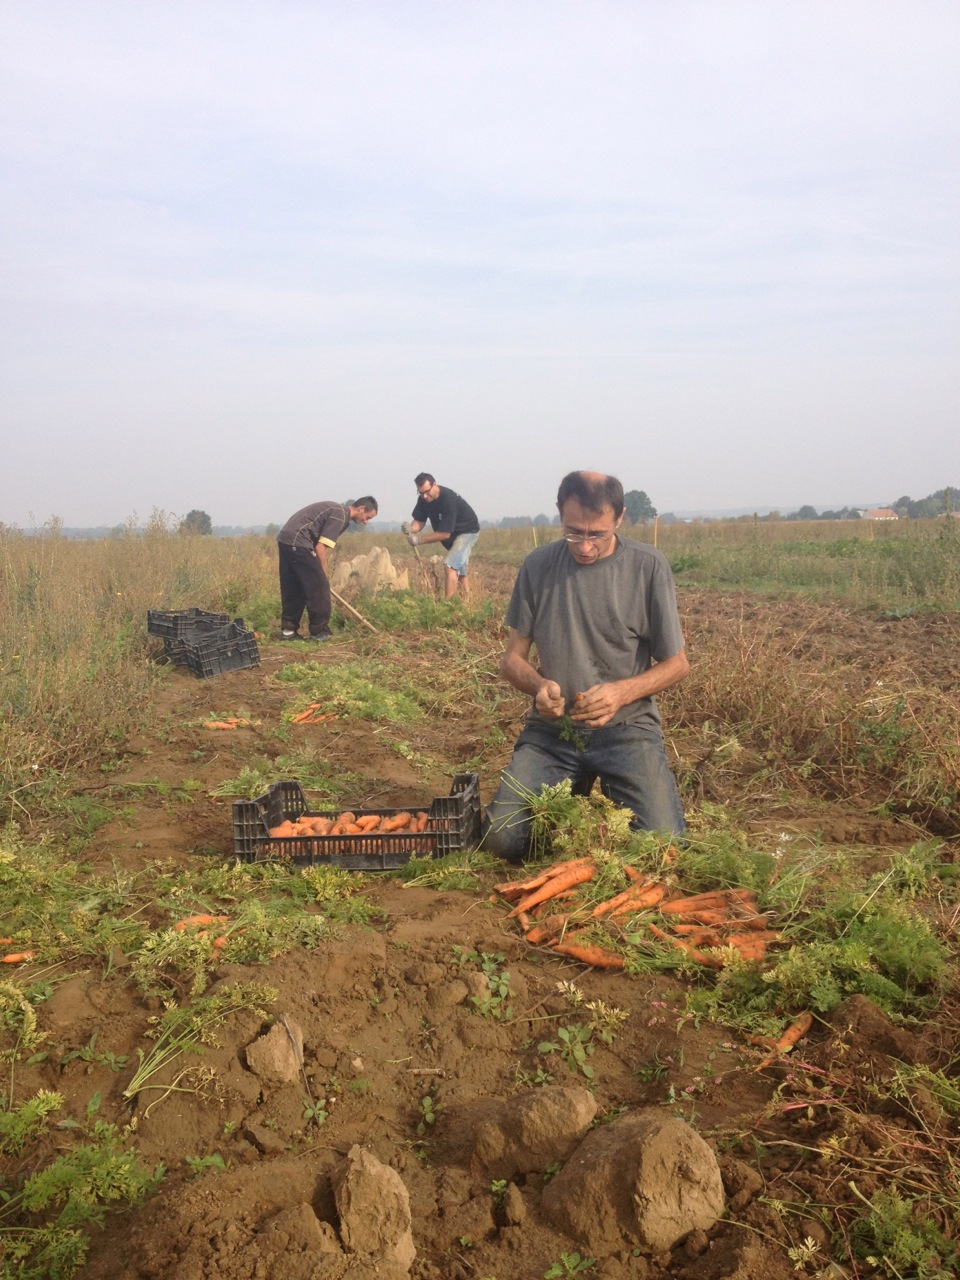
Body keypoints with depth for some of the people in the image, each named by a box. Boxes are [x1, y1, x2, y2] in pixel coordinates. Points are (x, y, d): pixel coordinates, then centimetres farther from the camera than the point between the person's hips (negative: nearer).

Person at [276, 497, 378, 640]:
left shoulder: (338, 509, 20)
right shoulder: (341, 515, -10)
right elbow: (320, 548, -14)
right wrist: (323, 574, -4)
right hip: (298, 543, -10)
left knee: (292, 589, 15)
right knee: (318, 587, -2)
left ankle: (288, 630, 19)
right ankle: (319, 632, 5)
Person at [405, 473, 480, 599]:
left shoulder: (448, 499, -33)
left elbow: (445, 533, -32)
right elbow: (419, 521, -8)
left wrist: (420, 539, -34)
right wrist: (410, 529, -31)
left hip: (467, 531, -9)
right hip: (453, 536, 9)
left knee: (449, 566, -23)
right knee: (459, 572, 11)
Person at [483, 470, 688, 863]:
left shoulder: (648, 566, -4)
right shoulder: (538, 566, 1)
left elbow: (677, 663, 1)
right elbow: (512, 658, 7)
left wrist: (622, 692, -17)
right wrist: (538, 685, -16)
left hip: (627, 728, -1)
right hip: (550, 731, 2)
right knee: (502, 839, -16)